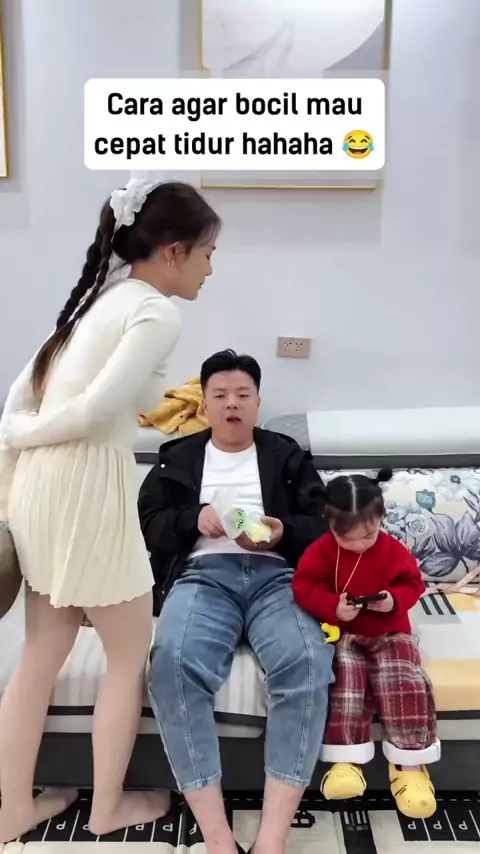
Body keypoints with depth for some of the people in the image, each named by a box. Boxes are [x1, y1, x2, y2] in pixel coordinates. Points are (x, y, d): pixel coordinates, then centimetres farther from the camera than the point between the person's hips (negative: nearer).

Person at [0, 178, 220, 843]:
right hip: (86, 488, -9)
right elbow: (94, 412, -19)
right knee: (131, 655, 12)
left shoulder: (103, 296, 16)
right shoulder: (157, 313, -11)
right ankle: (107, 810, 32)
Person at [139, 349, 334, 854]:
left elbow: (324, 525, 11)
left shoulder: (287, 456, 20)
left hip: (276, 575, 0)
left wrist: (283, 532, -11)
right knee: (173, 664, -33)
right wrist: (195, 519, -9)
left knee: (307, 664, -32)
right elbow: (148, 523, 11)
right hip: (203, 575, 0)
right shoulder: (178, 458, 22)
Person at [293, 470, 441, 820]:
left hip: (390, 632, 1)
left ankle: (410, 762, -9)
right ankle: (347, 758, -16)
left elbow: (413, 583, 4)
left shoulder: (394, 550, -4)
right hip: (342, 634, -1)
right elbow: (305, 587, -9)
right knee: (344, 679, -27)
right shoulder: (321, 551, -7)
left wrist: (394, 600, -18)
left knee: (403, 682, -23)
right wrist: (333, 607, -26)